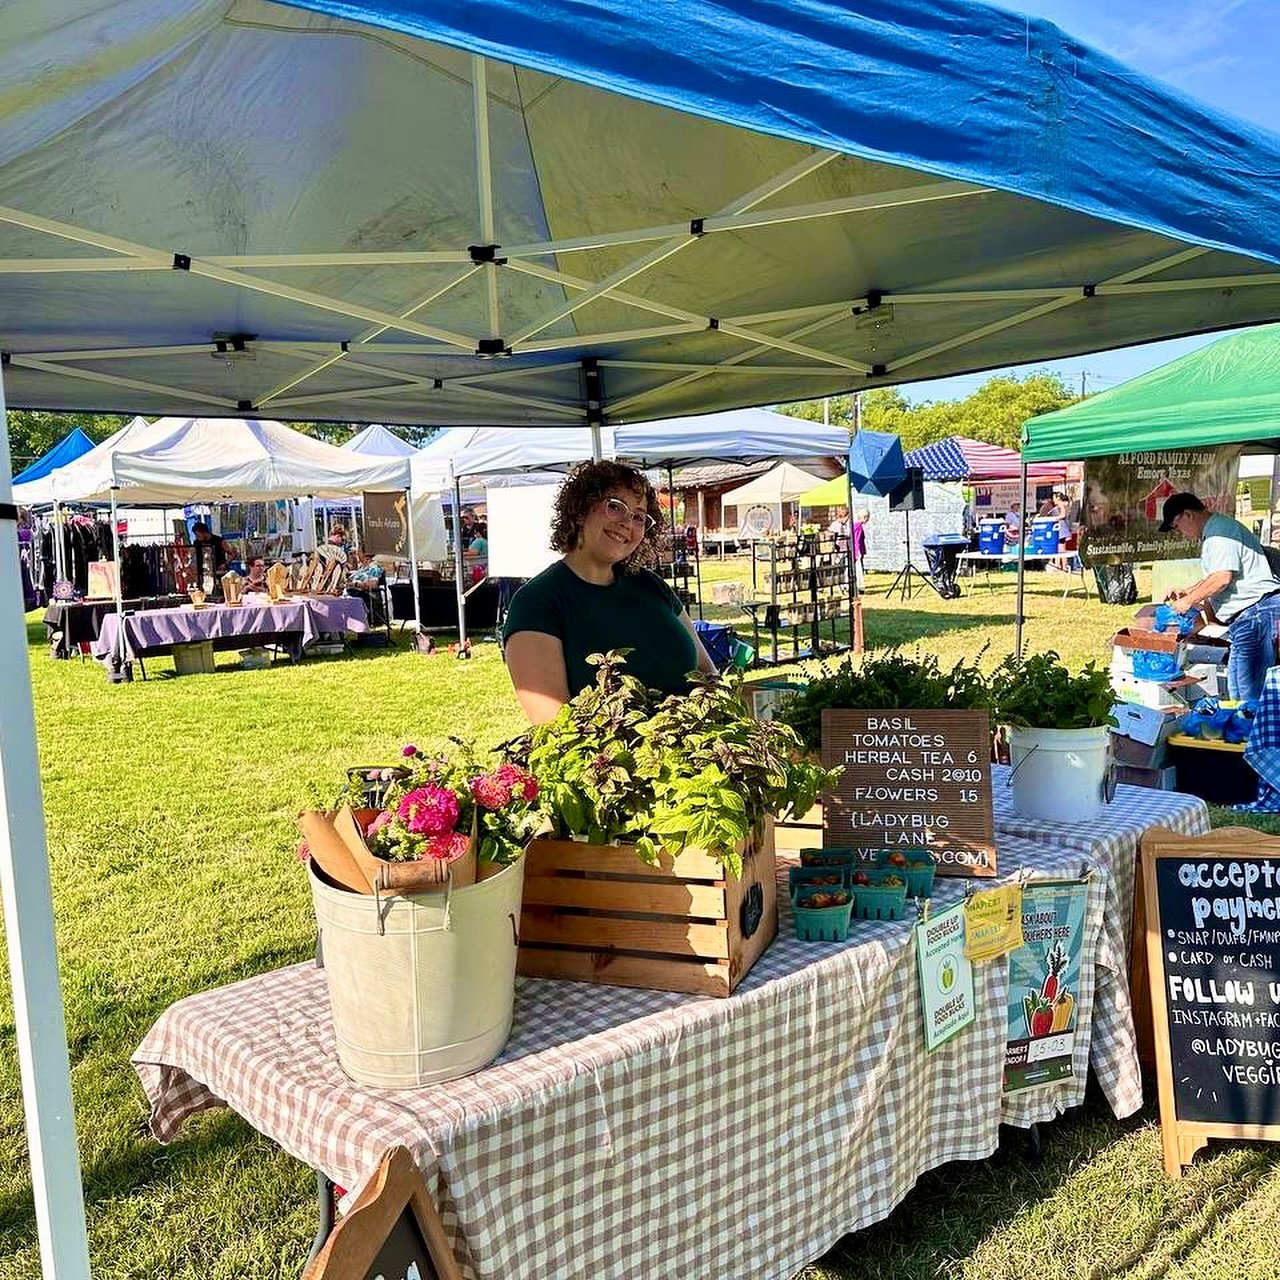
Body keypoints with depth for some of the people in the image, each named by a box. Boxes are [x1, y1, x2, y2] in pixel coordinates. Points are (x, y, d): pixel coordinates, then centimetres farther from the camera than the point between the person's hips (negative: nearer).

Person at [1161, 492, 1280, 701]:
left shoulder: (1219, 531, -12)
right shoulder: (1212, 532, 23)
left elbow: (1222, 577, -21)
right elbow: (1215, 577, 32)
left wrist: (1189, 601, -10)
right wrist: (1186, 591, 21)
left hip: (1255, 611, -11)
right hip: (1246, 615, 11)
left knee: (1250, 693, -10)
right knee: (1237, 691, 13)